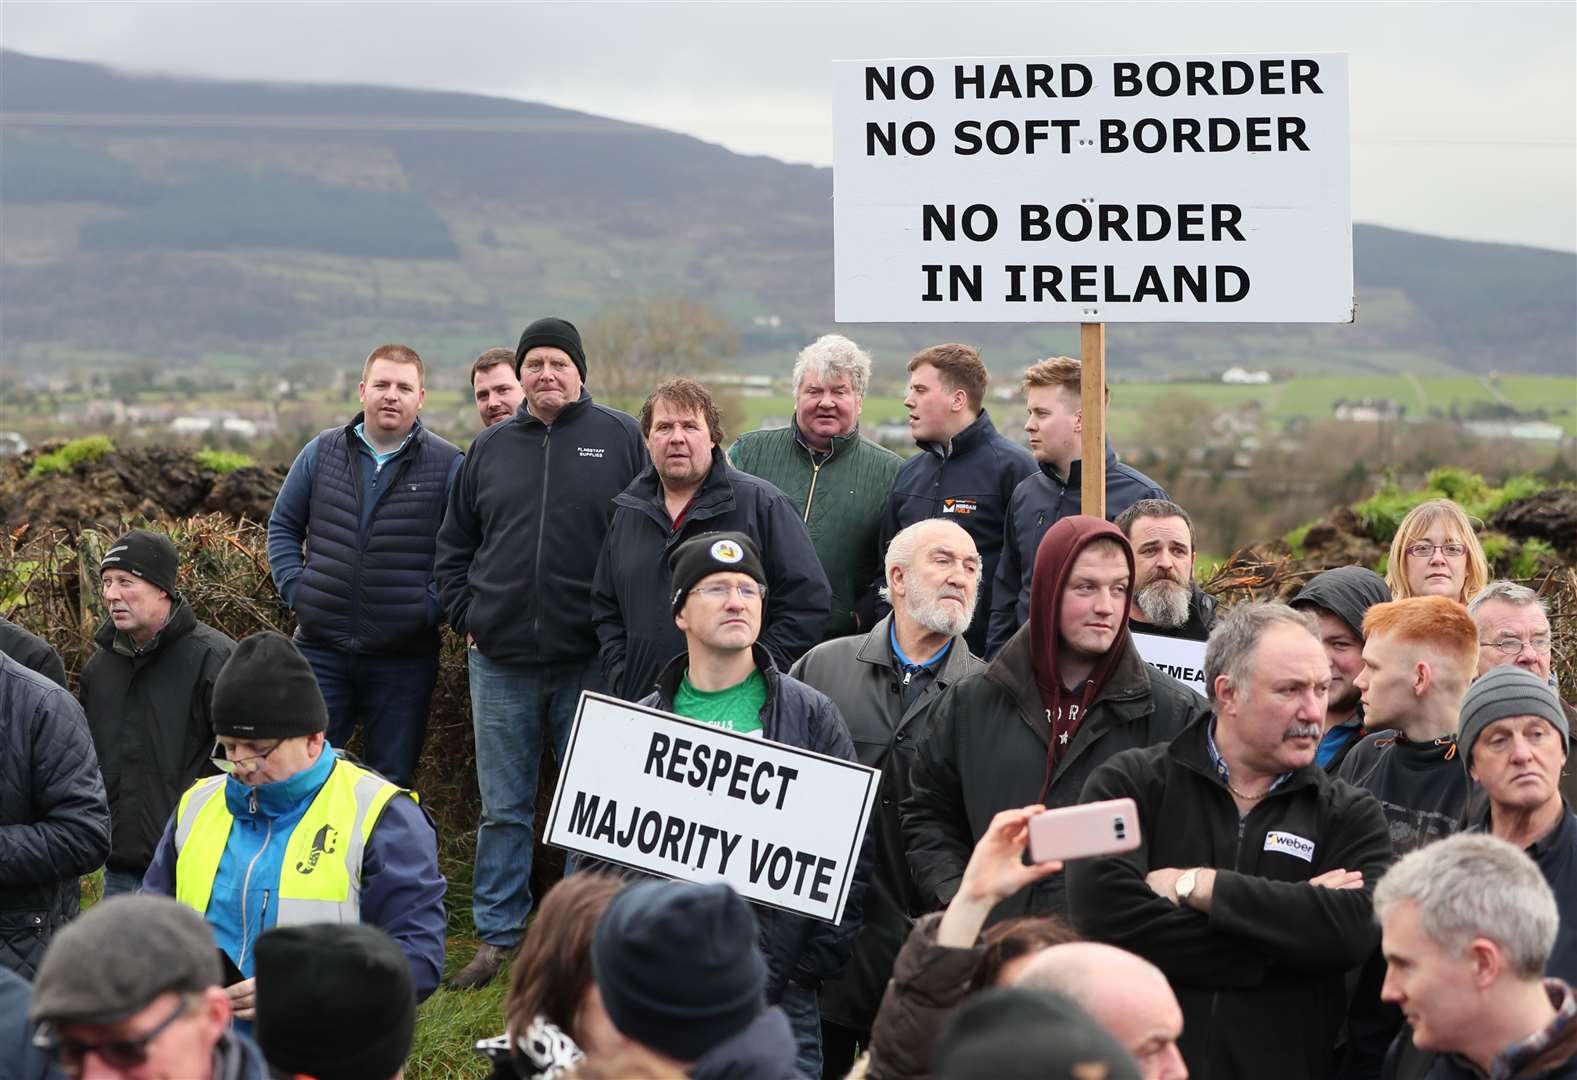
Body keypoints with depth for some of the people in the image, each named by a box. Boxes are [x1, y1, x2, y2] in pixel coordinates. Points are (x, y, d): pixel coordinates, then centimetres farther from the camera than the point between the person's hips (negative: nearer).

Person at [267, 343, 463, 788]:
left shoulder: (449, 465, -2)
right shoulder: (321, 452, 7)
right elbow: (283, 525, 16)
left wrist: (431, 605, -11)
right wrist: (293, 586, 3)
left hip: (404, 660, -2)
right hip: (321, 649, 2)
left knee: (392, 781, 6)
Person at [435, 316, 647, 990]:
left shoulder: (621, 440, 0)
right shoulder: (490, 449, 10)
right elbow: (454, 547, 19)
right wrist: (467, 618, 7)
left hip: (589, 660, -3)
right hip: (500, 660, 3)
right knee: (503, 809, 8)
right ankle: (497, 938, 15)